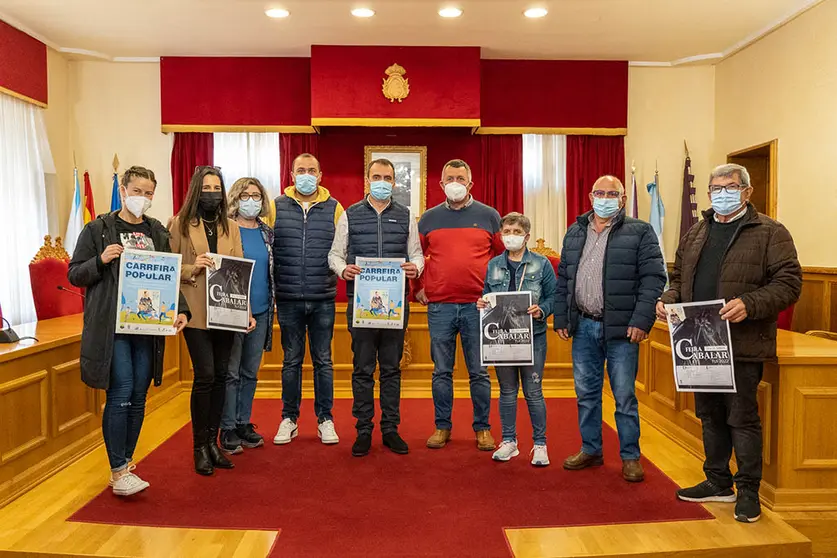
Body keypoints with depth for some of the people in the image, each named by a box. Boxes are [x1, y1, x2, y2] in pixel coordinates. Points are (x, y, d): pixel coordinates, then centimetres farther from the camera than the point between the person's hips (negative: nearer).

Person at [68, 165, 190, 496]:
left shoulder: (158, 233, 13)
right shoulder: (98, 229, 3)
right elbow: (74, 274, 4)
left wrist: (181, 310, -2)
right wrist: (101, 260, -14)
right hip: (112, 326, -4)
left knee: (138, 398, 8)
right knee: (120, 395, -9)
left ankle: (125, 465, 22)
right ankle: (119, 471, 1)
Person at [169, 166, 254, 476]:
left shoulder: (231, 227, 13)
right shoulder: (179, 225, 2)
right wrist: (192, 269, -17)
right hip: (196, 312, -4)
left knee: (221, 376, 7)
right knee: (205, 375, -7)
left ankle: (213, 442, 20)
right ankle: (200, 447, 8)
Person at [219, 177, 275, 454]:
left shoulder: (268, 233, 10)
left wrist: (272, 306, 9)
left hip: (261, 312, 5)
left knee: (250, 372, 12)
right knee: (230, 372, 2)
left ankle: (244, 423, 24)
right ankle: (228, 428, 12)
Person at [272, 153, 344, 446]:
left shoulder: (333, 208, 4)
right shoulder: (276, 206, 5)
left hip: (323, 299, 0)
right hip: (288, 299, 0)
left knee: (323, 361, 8)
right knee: (291, 360, 10)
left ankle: (325, 419, 20)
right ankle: (289, 419, 23)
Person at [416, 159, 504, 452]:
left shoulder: (488, 215, 5)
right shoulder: (429, 218, 8)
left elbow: (503, 254, 11)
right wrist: (418, 287, 8)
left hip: (477, 306, -1)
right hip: (439, 306, 1)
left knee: (479, 372, 5)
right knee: (442, 371, 8)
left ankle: (482, 428, 18)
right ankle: (442, 426, 20)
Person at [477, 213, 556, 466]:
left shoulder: (542, 264, 0)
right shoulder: (493, 265, 8)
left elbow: (553, 297, -1)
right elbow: (487, 296, 15)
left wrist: (541, 311, -18)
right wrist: (481, 304, -5)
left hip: (533, 336, -3)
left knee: (533, 391, 3)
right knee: (507, 391, 12)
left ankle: (539, 444, 17)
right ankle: (509, 441, 25)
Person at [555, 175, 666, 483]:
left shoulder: (640, 233, -1)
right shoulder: (575, 233, 14)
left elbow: (653, 278, -8)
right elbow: (563, 280, 15)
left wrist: (641, 320, -16)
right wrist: (561, 318, 8)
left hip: (621, 329, -4)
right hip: (583, 327, 4)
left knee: (624, 395, 3)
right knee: (586, 393, 12)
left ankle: (630, 457, 17)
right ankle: (590, 450, 26)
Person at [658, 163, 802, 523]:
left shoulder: (769, 233, -3)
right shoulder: (695, 234, 15)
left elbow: (788, 283, -11)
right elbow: (679, 278, 20)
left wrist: (749, 305, -25)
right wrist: (668, 299, 0)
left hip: (742, 344, -6)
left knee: (741, 418, 2)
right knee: (710, 414, 15)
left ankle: (748, 490, 19)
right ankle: (718, 482, 30)